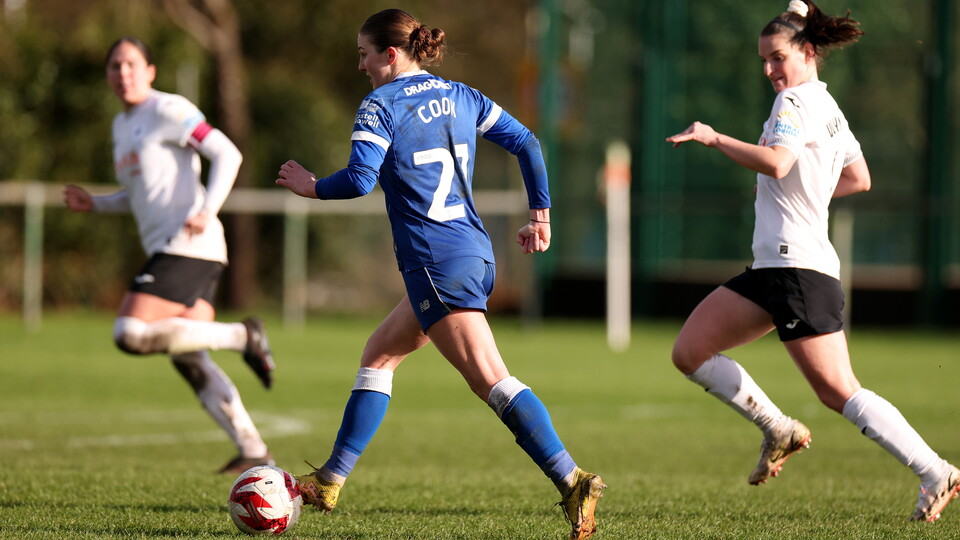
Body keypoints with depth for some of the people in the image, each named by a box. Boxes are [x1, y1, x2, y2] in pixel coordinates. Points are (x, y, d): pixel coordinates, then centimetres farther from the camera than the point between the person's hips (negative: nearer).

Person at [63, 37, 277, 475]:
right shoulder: (122, 126, 21)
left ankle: (240, 336, -12)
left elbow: (226, 154, -11)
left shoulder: (168, 110, -6)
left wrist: (206, 212, -22)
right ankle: (254, 452, 4)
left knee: (130, 334, -19)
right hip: (166, 252, 9)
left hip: (188, 247, -9)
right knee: (186, 359, 5)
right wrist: (94, 204, 15)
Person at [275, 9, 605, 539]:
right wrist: (540, 214, 20)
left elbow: (359, 180, -16)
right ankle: (330, 481, 23)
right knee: (378, 356, 20)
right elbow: (525, 142, 13)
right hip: (475, 252, 9)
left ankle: (573, 481, -26)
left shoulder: (379, 106, -6)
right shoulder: (459, 97, 15)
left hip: (437, 262, -9)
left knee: (491, 380, -15)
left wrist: (312, 187, 3)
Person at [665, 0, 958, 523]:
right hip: (773, 268, 10)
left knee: (839, 392, -11)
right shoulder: (830, 109, 19)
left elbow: (776, 162, -29)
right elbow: (859, 180, 31)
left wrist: (714, 138, -21)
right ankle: (778, 430, 8)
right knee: (690, 351, 5)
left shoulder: (796, 101, -10)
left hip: (799, 268, -10)